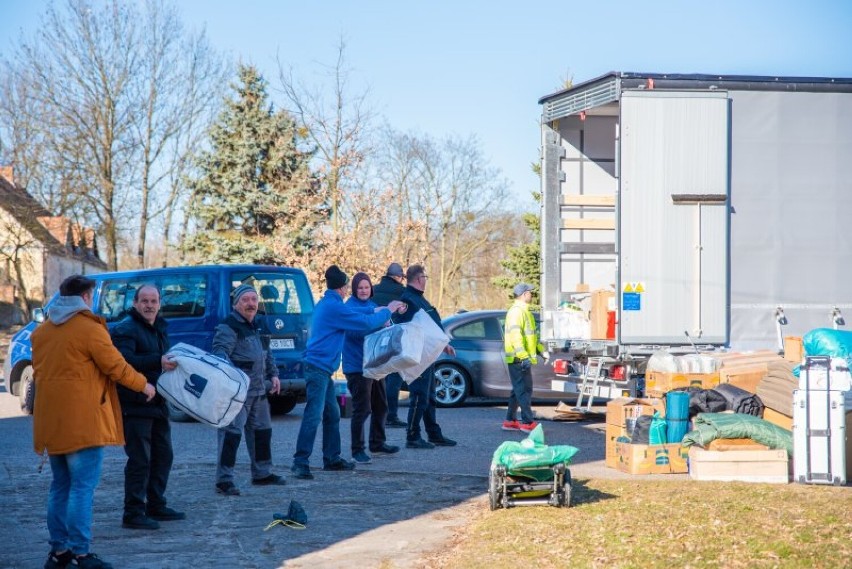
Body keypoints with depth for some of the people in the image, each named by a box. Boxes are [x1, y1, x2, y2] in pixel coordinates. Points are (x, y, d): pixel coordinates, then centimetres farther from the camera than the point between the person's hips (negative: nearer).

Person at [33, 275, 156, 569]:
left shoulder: (42, 330, 12)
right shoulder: (90, 328, -11)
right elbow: (116, 366, -9)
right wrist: (143, 385, 6)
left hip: (51, 421, 8)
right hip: (83, 421, -8)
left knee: (60, 486, 15)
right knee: (83, 487, -6)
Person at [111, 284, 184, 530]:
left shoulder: (159, 329, 18)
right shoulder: (125, 329, -11)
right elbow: (124, 361, -29)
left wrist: (174, 362, 11)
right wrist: (157, 362, -37)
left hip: (157, 404, 9)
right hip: (134, 406, -9)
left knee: (163, 456, 15)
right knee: (139, 460, -9)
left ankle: (156, 507, 25)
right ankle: (133, 513, -4)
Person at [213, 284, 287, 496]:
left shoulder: (257, 327, 17)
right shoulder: (228, 327, -12)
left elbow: (267, 353, 29)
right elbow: (220, 351, -26)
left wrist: (273, 375, 19)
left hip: (258, 391, 10)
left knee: (262, 430, 19)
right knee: (231, 432, -14)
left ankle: (262, 473, 32)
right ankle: (224, 480, -13)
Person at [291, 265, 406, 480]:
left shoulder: (325, 304, 17)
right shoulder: (334, 307, -14)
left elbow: (356, 317, 31)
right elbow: (366, 323, -13)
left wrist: (377, 313, 29)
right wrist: (387, 311, 0)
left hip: (322, 368, 11)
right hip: (318, 367, -11)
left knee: (332, 413, 16)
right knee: (314, 415, -13)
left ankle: (332, 458, 23)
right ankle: (300, 462, -16)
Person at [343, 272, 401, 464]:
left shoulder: (372, 305, 14)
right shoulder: (350, 306, -11)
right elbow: (353, 331, -26)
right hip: (357, 365, -8)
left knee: (380, 406, 17)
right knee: (361, 409, -8)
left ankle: (378, 443, 32)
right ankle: (357, 450, -1)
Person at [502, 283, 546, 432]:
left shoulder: (524, 311, 20)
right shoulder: (516, 311, -14)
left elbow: (530, 335, 30)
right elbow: (515, 334, -24)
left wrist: (541, 350, 24)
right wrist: (523, 356, -30)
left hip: (522, 359, 10)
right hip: (519, 359, -10)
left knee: (518, 390, 13)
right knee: (524, 390, -10)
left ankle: (510, 421, 18)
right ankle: (528, 422, -11)